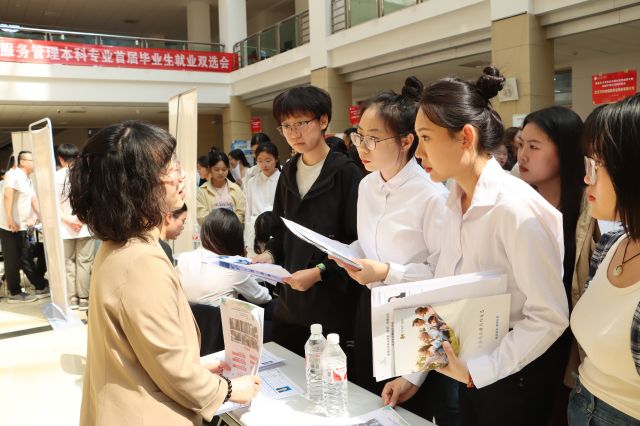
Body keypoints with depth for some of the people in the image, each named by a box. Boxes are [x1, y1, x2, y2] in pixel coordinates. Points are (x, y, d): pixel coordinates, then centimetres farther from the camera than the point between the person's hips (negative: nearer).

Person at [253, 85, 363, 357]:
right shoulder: (288, 173, 11)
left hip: (333, 303, -6)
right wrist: (270, 254, 0)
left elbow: (358, 241, -13)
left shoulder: (346, 173, -11)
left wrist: (320, 271, -20)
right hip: (289, 303, 6)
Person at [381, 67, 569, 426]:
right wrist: (414, 373, 4)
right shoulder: (457, 202, 0)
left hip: (513, 382, -6)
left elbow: (550, 316, -23)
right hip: (469, 374, 7)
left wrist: (475, 370, -19)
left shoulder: (515, 206, -23)